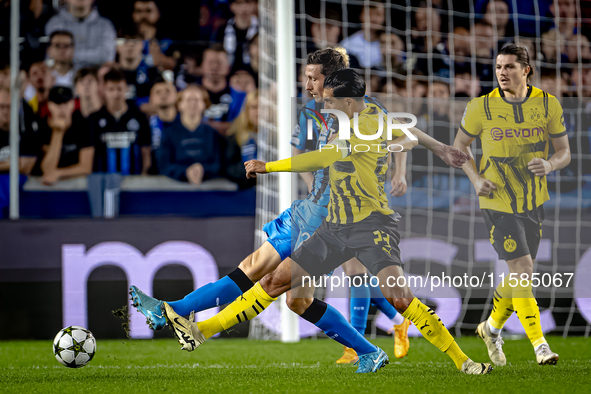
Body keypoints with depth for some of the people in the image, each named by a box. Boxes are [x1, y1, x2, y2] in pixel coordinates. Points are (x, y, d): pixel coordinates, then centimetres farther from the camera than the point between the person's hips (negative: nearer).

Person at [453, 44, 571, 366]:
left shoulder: (549, 105, -4)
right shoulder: (481, 107, -8)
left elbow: (564, 152, 3)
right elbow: (460, 145, 6)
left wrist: (549, 164, -20)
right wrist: (476, 178, -9)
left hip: (534, 202, 4)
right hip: (497, 203, -4)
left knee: (518, 276, 12)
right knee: (523, 270, -15)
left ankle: (492, 327, 37)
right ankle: (539, 344, -10)